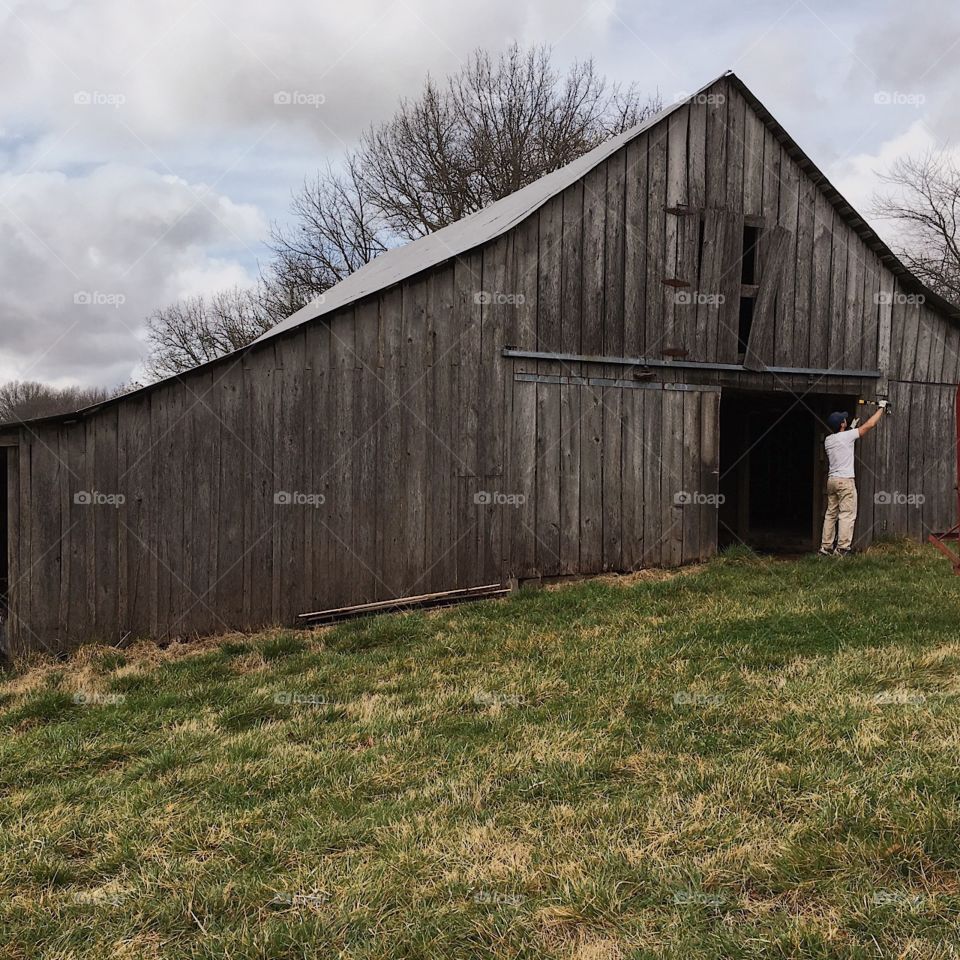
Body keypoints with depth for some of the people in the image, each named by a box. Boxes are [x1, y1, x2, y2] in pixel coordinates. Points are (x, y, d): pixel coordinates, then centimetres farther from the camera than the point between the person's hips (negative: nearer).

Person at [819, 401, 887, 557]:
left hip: (831, 480, 7)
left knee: (831, 514, 11)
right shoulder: (847, 436, -11)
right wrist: (881, 408, 9)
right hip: (845, 480, -7)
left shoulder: (828, 440, 8)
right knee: (847, 515, -5)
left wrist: (851, 428, 32)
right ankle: (842, 549, -9)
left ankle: (825, 547, 12)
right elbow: (870, 425, -4)